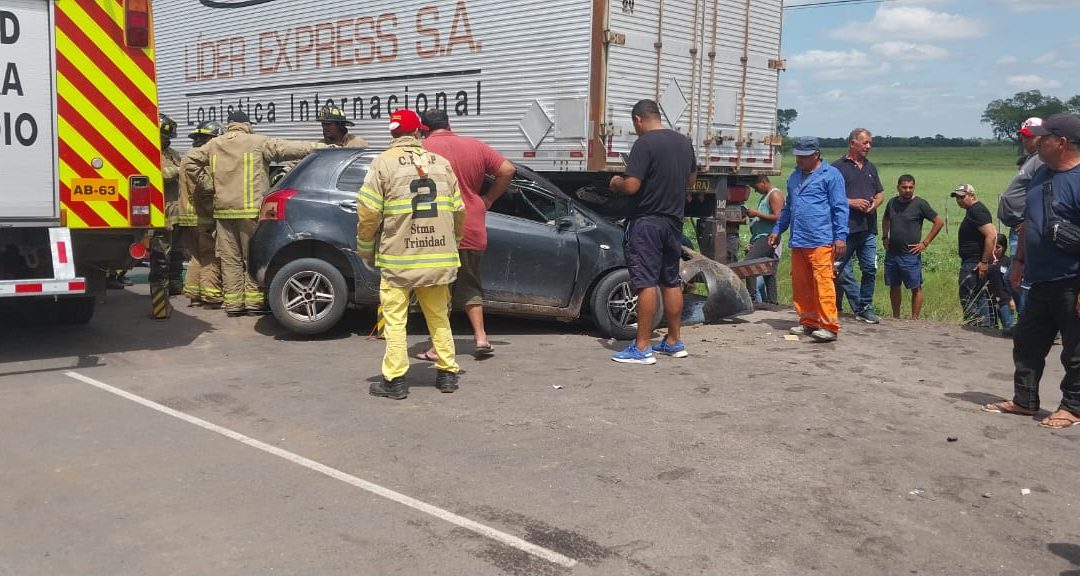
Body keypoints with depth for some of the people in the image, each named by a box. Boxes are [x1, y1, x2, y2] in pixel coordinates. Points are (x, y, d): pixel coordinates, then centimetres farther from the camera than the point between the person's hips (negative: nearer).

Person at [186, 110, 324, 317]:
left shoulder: (213, 145, 10)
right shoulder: (258, 143, -5)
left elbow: (191, 162, 13)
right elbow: (289, 149, -8)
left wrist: (208, 182, 16)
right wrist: (322, 147, -7)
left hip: (223, 209, 4)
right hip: (250, 210, -4)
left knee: (229, 258, 7)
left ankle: (233, 303, 9)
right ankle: (254, 301, 6)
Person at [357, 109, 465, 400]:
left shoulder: (384, 163, -4)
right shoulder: (441, 163, 7)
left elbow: (368, 213, -8)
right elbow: (459, 211, 10)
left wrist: (366, 250, 6)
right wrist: (452, 243, 24)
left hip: (398, 258, -4)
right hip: (439, 256, 4)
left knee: (395, 319, 4)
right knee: (439, 316, 15)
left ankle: (395, 380, 5)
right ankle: (447, 373, 20)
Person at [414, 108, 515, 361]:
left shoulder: (423, 148, -6)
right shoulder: (475, 146, 8)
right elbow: (507, 170, 8)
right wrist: (488, 199, 13)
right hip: (473, 230, 4)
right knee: (470, 286, 19)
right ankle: (481, 337, 13)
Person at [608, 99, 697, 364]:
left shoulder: (645, 143, -15)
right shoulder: (684, 142, 10)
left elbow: (631, 186, -21)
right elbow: (691, 179, 22)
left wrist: (616, 182, -1)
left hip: (647, 222, -8)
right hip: (674, 221, 8)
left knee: (646, 283, -6)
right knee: (672, 282, 13)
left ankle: (642, 348, -4)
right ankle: (673, 342, 21)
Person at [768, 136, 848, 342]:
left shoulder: (830, 175, -2)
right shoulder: (794, 176, 20)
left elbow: (840, 208, -6)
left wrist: (840, 236, -11)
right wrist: (777, 230, 24)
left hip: (821, 241, -7)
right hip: (798, 241, 7)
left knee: (823, 283, -11)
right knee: (800, 285, 9)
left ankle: (829, 326, -9)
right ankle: (808, 322, 18)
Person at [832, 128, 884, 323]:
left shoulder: (871, 168, 19)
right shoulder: (838, 167, -1)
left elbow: (880, 193, 24)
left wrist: (876, 203, 2)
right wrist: (851, 202, -15)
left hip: (868, 228, 6)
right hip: (846, 228, -5)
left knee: (870, 269, 3)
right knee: (844, 271, -3)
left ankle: (865, 308, 13)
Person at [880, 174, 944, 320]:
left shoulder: (920, 204, -6)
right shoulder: (892, 203, 8)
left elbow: (939, 222, -5)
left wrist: (925, 243, -7)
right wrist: (885, 237, 16)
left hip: (910, 254, -5)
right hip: (892, 253, 5)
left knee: (916, 288, -2)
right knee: (894, 286, 11)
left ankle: (914, 319, 2)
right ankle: (896, 318, 20)